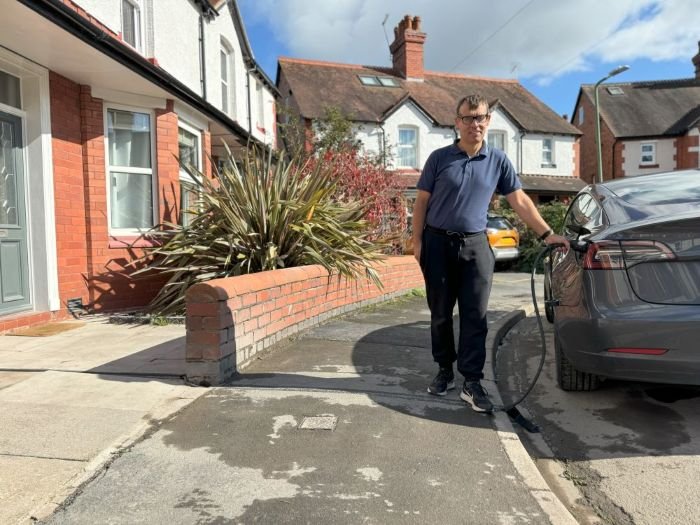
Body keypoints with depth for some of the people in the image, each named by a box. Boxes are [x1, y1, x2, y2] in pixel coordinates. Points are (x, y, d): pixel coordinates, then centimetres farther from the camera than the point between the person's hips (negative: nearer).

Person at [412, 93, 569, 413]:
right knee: (440, 314, 8)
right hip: (438, 243, 0)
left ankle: (472, 382, 4)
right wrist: (417, 240, -4)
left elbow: (519, 200, 7)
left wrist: (546, 234, 1)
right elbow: (422, 201, 2)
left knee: (475, 316, -2)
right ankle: (445, 371, 24)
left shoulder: (498, 161, 6)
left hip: (475, 245, 1)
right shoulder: (439, 158, 1)